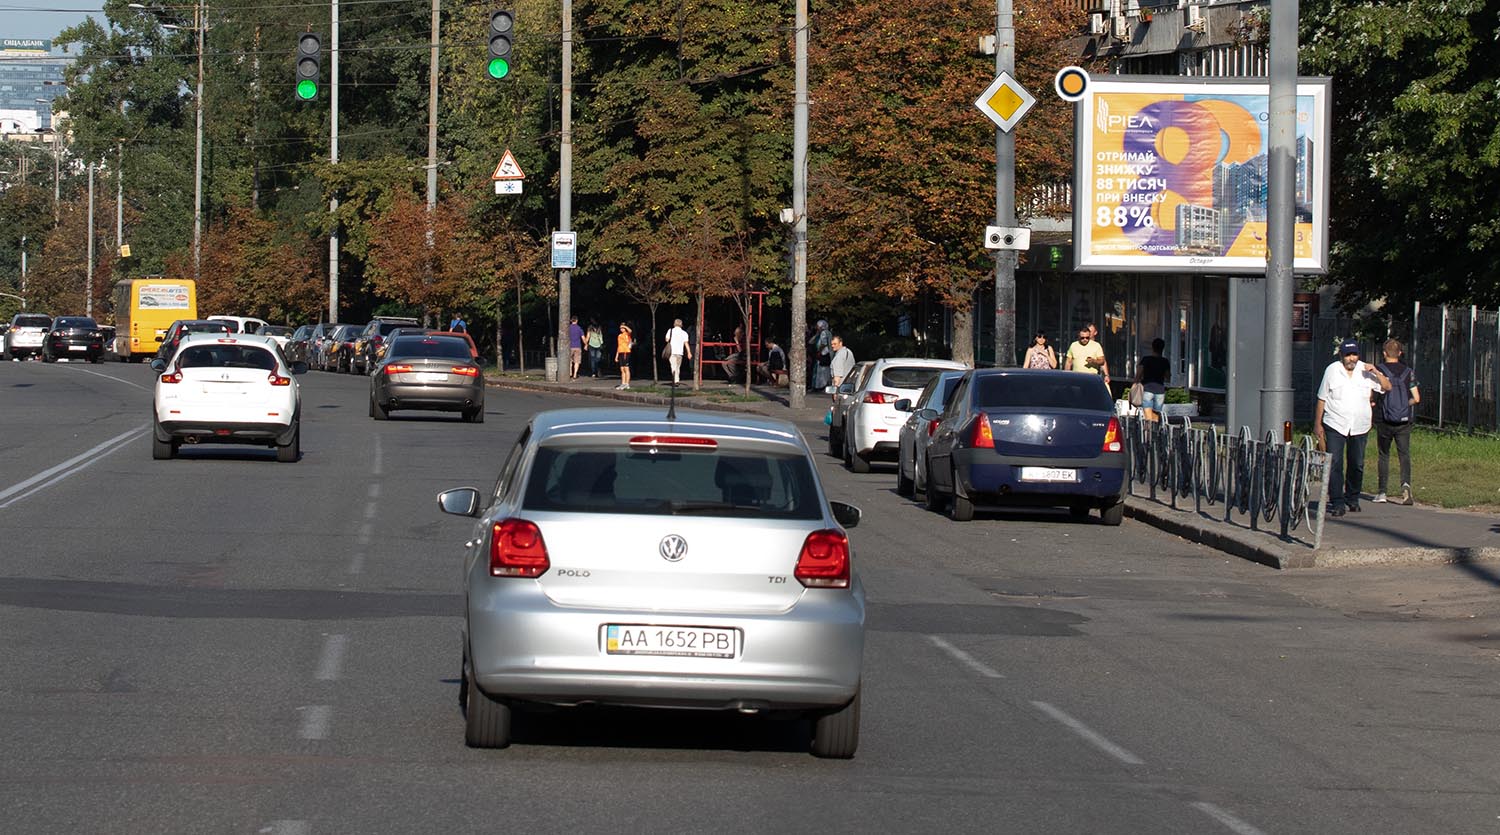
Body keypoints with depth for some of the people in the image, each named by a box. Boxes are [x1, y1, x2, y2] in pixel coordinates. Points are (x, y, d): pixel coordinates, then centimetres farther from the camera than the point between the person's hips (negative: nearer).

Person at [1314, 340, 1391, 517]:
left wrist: (1376, 373, -14)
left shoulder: (1365, 371, 6)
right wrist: (1317, 424, 2)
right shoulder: (1332, 370, 0)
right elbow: (1321, 399, 4)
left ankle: (1352, 499, 28)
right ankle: (1337, 503, -11)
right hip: (1335, 425, -3)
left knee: (1357, 465, 10)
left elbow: (1387, 387, 4)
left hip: (1360, 427, 3)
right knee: (1335, 464, -12)